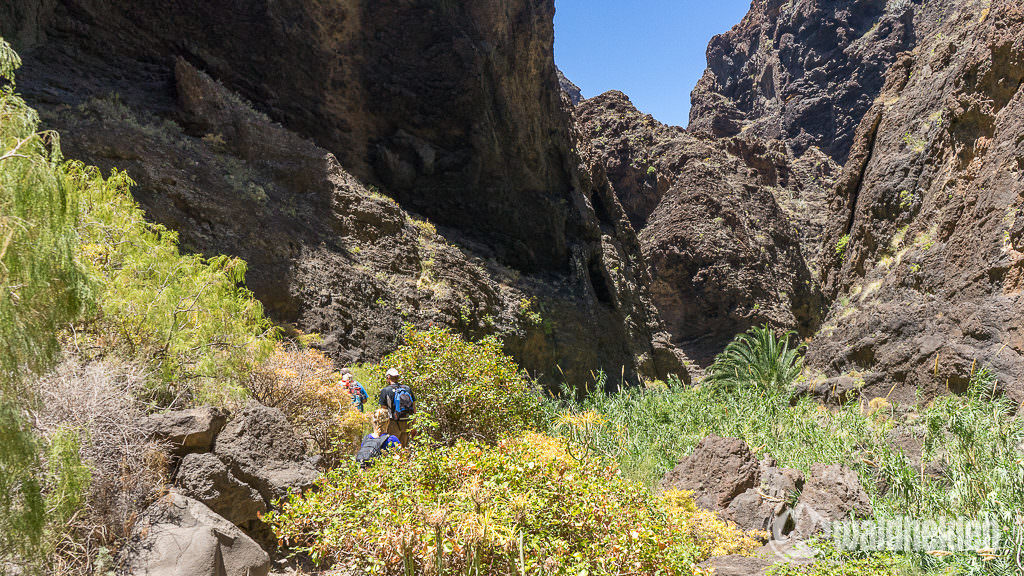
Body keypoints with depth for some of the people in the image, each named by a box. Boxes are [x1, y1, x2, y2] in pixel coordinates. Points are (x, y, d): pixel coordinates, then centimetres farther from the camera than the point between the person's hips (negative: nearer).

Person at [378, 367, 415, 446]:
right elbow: (414, 408, 9)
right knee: (404, 446, 13)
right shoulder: (408, 389, 7)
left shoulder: (385, 390, -5)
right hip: (407, 422, 4)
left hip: (395, 423, -4)